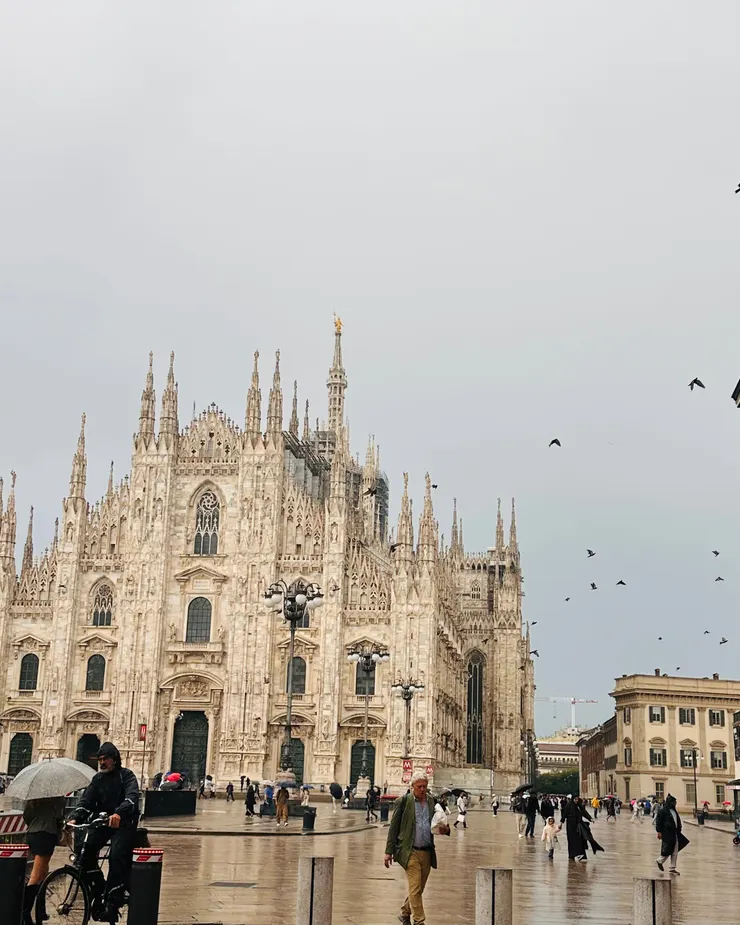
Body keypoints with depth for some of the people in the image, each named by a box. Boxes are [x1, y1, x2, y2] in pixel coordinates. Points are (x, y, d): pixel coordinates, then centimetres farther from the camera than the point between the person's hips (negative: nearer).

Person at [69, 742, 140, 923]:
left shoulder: (127, 776, -6)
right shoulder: (98, 779, 10)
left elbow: (132, 797, -24)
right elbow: (86, 800, -1)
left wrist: (118, 813, -43)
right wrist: (75, 818, -20)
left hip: (124, 822, -5)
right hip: (102, 821, 5)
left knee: (117, 857, -22)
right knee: (86, 849, -17)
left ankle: (112, 904, -18)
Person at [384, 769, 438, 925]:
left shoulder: (433, 802, 7)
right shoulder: (403, 802, -3)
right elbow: (393, 827, 0)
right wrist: (389, 851, -3)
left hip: (427, 852, 4)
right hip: (410, 852, -4)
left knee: (418, 889, 13)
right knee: (415, 888, -8)